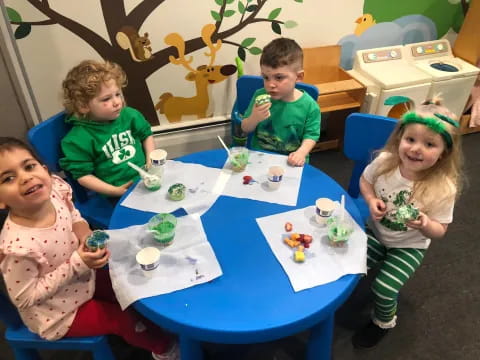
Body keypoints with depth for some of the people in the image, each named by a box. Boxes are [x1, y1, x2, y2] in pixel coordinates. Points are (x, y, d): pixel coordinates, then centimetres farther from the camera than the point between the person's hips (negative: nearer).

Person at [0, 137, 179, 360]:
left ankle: (145, 326, 50)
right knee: (124, 319, 3)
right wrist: (76, 264, -31)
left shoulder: (55, 191, -20)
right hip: (60, 314, -6)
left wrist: (82, 227, -20)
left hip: (84, 279, 6)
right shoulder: (18, 245, -40)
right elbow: (25, 298, -26)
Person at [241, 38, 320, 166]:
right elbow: (245, 129, 3)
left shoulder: (309, 105, -10)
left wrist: (301, 152, -21)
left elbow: (311, 135, -2)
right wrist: (254, 118, -18)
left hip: (290, 161, 0)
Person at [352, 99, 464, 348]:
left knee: (383, 288, -11)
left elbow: (439, 231, -14)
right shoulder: (385, 162, -22)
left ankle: (384, 322, 24)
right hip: (376, 232, 3)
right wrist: (371, 201, -19)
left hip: (409, 246, -2)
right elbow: (365, 180, 1)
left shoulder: (443, 188, -27)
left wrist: (425, 225, -37)